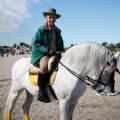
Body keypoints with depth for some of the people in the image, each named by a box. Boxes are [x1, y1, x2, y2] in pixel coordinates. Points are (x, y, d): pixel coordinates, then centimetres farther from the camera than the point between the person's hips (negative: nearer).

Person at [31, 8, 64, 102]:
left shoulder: (57, 31, 16)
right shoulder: (41, 30, 0)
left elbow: (61, 44, 22)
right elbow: (36, 44, -7)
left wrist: (61, 51, -1)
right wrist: (47, 50, -21)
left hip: (55, 54, 7)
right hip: (42, 54, -6)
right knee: (44, 65, -38)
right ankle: (42, 93, -31)